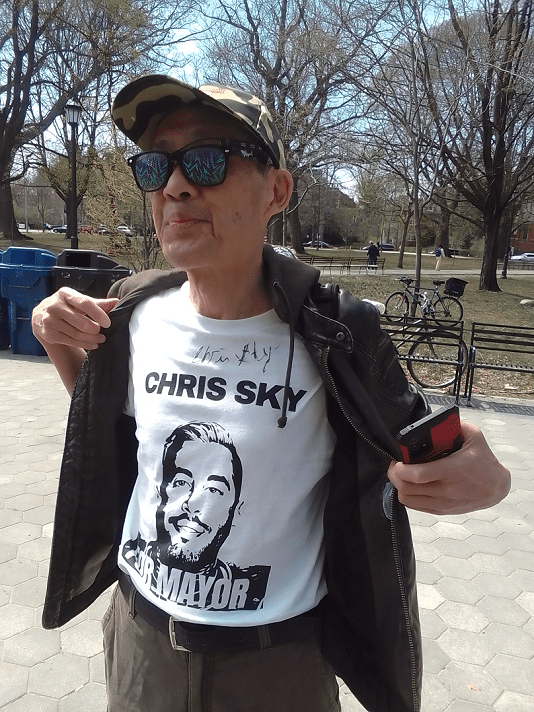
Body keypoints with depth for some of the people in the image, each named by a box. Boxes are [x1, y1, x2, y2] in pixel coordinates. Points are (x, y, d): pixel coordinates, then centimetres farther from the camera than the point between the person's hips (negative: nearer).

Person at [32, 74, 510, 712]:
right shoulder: (136, 315, -9)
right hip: (138, 635, 3)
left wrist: (483, 479, -30)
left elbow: (417, 464, -7)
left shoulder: (335, 337, -20)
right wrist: (60, 346, -7)